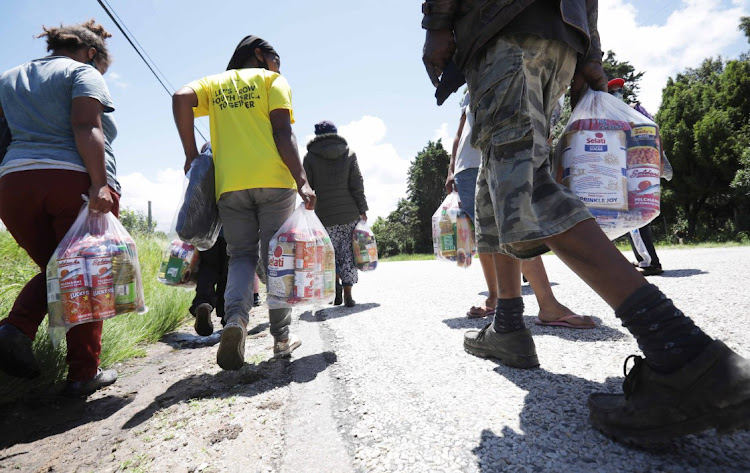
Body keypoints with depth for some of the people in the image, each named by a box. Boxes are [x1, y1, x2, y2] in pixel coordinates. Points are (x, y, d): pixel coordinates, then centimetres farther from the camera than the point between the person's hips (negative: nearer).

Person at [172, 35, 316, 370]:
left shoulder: (214, 83, 21)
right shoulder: (273, 80, 10)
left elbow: (181, 98, -1)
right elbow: (283, 133, -4)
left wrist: (191, 154, 2)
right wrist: (302, 182, -10)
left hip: (230, 184, 3)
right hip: (273, 180, -3)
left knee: (241, 255, 11)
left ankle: (235, 317, -15)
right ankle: (281, 337, 10)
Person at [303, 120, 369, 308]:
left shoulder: (310, 157, 4)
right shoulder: (349, 154, 7)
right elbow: (357, 185, 1)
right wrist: (362, 210, 5)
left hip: (324, 215, -1)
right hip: (349, 214, 1)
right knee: (348, 253, 4)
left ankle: (335, 283, -8)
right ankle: (348, 295, 3)